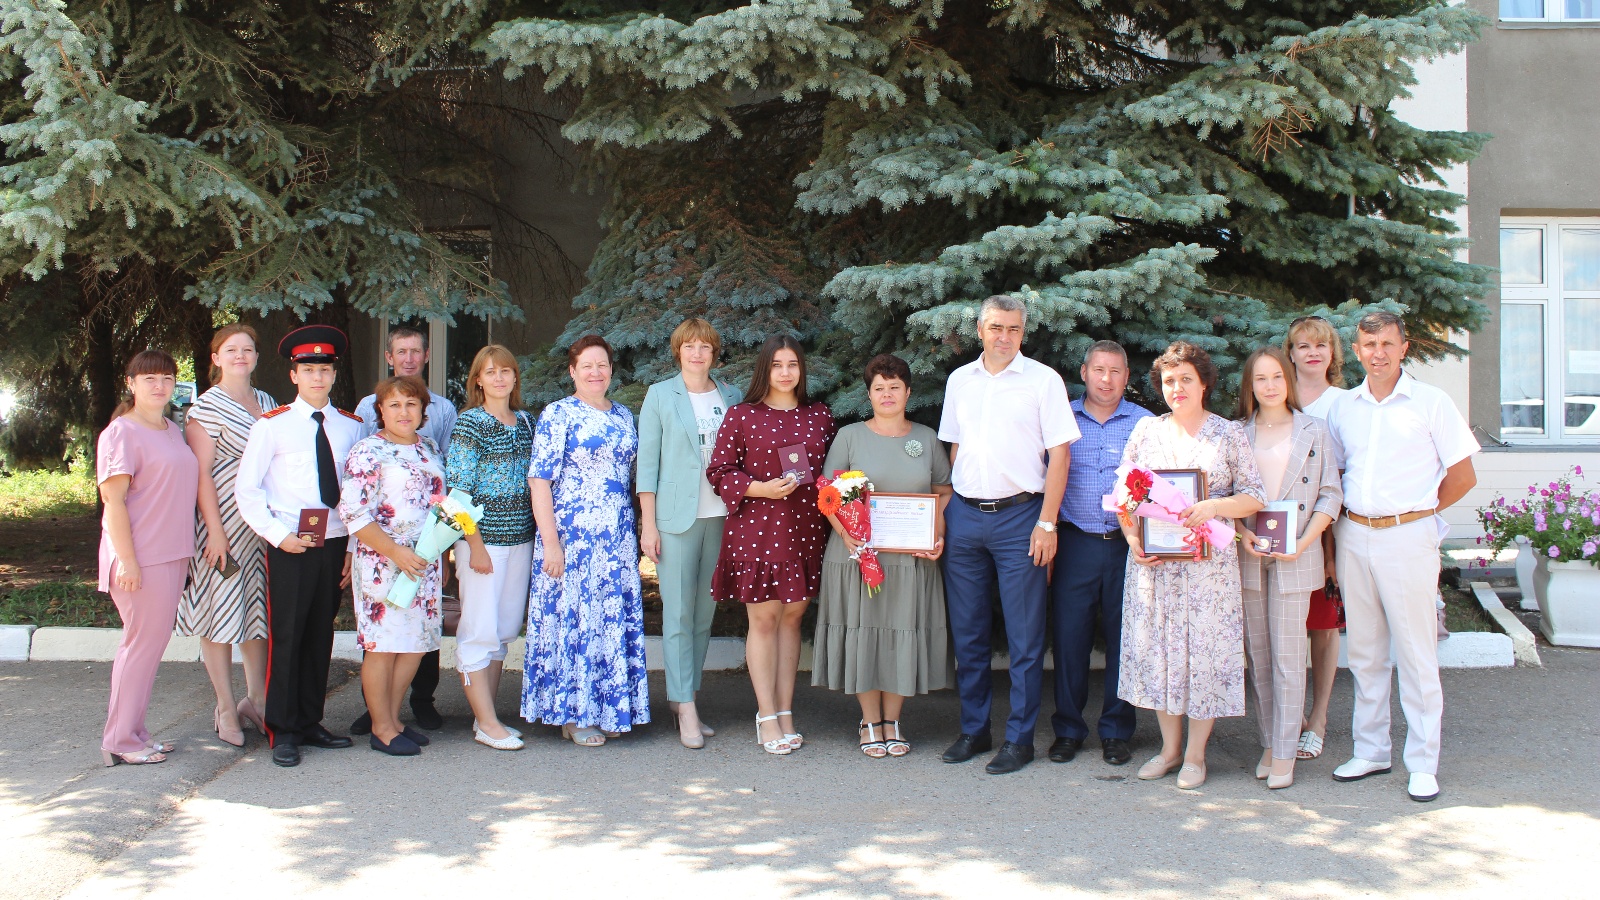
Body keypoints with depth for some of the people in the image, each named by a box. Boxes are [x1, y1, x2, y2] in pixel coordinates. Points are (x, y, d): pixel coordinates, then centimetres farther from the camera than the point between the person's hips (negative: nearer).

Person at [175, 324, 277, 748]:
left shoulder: (267, 402, 12)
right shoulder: (206, 407, -7)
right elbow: (201, 473, -12)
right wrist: (214, 530, -16)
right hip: (224, 520, -6)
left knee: (260, 608, 11)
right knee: (222, 607, 1)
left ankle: (255, 698, 23)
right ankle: (226, 708, 10)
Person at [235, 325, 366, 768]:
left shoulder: (352, 427, 8)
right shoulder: (272, 426, -1)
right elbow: (245, 487, -2)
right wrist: (278, 535, -10)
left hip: (335, 544, 3)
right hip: (289, 547, -3)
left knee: (320, 637, 11)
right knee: (286, 637, -1)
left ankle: (310, 723, 22)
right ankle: (282, 732, 9)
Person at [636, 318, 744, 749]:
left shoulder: (730, 395, 11)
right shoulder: (660, 395, 3)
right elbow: (647, 462, 1)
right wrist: (648, 524, -5)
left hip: (722, 516, 3)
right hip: (676, 516, -3)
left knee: (705, 613, 6)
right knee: (678, 614, -5)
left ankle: (683, 699, 17)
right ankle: (686, 710, -1)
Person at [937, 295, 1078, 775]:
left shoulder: (1043, 380, -2)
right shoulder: (959, 381, 11)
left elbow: (1059, 454, -5)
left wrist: (1047, 523, -11)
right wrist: (947, 510, 8)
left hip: (1018, 515, -4)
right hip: (964, 515, 4)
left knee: (1024, 636, 0)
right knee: (967, 631, 9)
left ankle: (1019, 739, 9)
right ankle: (973, 730, 21)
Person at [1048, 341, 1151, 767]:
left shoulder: (1145, 423, 7)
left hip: (1127, 545, 0)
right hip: (1074, 544, 0)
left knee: (1123, 638, 4)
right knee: (1069, 636, 1)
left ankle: (1116, 731, 16)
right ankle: (1068, 729, 14)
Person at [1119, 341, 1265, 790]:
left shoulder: (1228, 433, 3)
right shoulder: (1146, 430, 9)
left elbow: (1255, 496, 0)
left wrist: (1214, 506, -17)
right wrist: (1133, 538, -5)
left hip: (1209, 562, -2)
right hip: (1152, 561, 2)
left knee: (1205, 648, 0)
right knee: (1157, 647, 5)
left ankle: (1195, 753, 12)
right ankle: (1169, 746, 20)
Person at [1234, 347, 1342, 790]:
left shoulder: (1314, 431, 4)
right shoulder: (1237, 433, 8)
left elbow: (1331, 495, 1)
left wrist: (1303, 541, -10)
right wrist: (1241, 533, -10)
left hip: (1295, 556, -2)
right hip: (1249, 555, 2)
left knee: (1288, 655, -3)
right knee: (1257, 654, 6)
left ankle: (1285, 753, 2)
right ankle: (1269, 742, 16)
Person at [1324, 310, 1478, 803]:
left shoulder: (1430, 401, -3)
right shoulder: (1343, 408, 9)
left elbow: (1462, 476, 0)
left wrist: (1415, 513, 3)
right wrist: (1345, 519, 7)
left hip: (1408, 536, -4)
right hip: (1354, 536, 4)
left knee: (1416, 653, -1)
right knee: (1364, 652, 11)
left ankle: (1423, 764, 6)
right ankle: (1370, 751, 21)